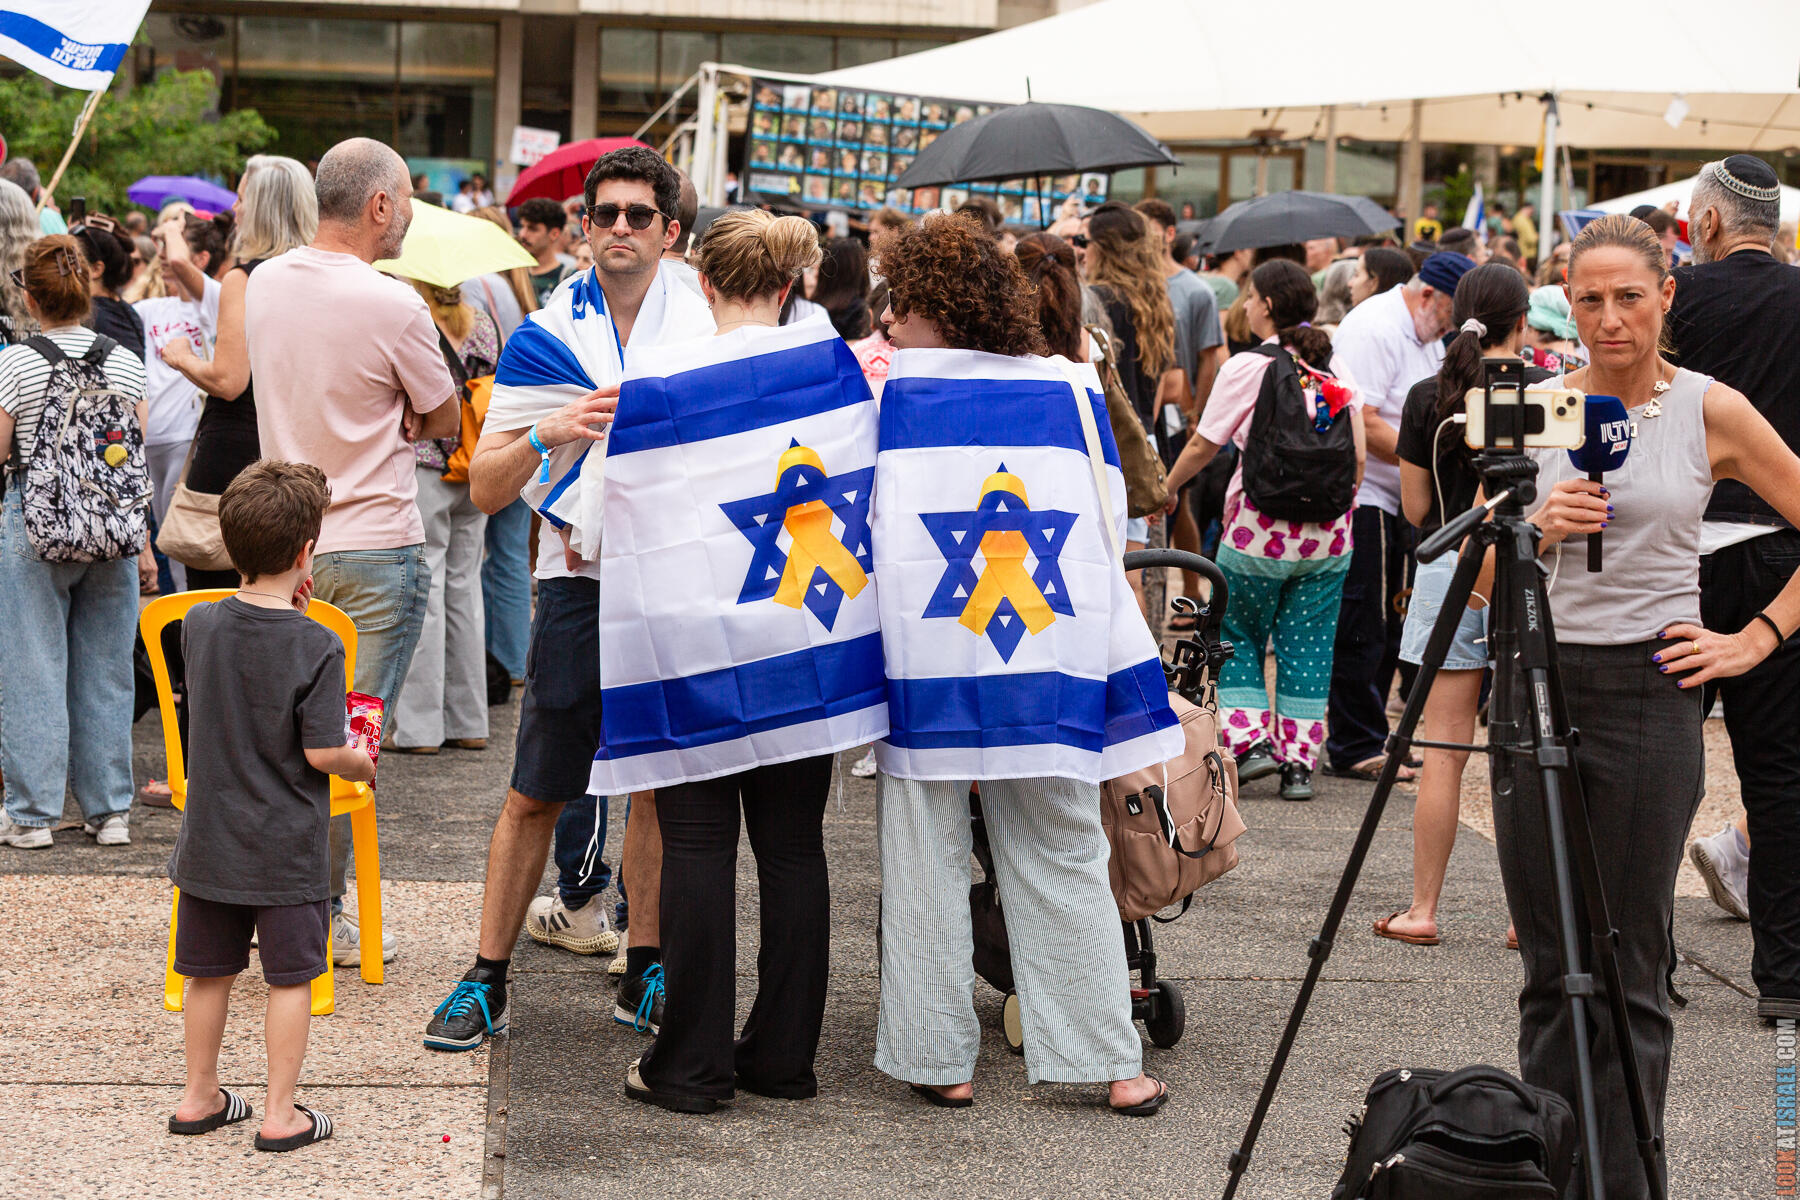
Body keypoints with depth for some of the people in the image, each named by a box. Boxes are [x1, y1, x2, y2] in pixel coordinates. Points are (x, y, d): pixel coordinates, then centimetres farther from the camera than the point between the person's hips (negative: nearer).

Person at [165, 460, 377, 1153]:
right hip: (287, 848, -5)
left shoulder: (200, 626, -4)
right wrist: (361, 763, 3)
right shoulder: (317, 646, -19)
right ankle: (280, 1115, 10)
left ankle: (199, 1096, 29)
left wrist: (286, 610, 11)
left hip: (210, 840, 5)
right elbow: (321, 751, -18)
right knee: (290, 978, 6)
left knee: (209, 971, 17)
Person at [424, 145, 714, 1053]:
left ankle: (644, 973, 21)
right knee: (537, 795, 0)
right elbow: (485, 488, -1)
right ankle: (487, 979, 10)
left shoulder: (709, 327, 5)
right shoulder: (543, 338, 1)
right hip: (582, 580, -1)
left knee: (662, 785, 9)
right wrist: (548, 434, -20)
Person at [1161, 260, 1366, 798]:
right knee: (1307, 645, 9)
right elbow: (1358, 457, 4)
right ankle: (1300, 761, 8)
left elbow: (1202, 446, -3)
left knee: (1238, 635, 13)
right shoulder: (1335, 368, 5)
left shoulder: (1246, 368, -7)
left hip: (1260, 528, -4)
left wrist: (1165, 488, 13)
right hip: (1329, 532, 4)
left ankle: (1251, 739, 1)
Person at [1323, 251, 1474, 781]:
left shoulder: (1426, 336, 16)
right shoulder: (1375, 329, -16)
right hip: (1360, 496, -10)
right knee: (1361, 631, -6)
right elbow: (1362, 422, -22)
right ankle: (1355, 747, 0)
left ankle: (1365, 743, 20)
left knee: (1382, 630, 13)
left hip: (1396, 499, 10)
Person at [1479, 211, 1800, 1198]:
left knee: (1631, 966, 0)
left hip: (1650, 689, -3)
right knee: (1549, 961, 9)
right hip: (1533, 681, 3)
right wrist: (1538, 529, -12)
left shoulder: (1712, 412, -2)